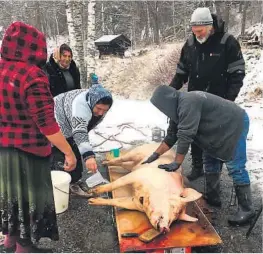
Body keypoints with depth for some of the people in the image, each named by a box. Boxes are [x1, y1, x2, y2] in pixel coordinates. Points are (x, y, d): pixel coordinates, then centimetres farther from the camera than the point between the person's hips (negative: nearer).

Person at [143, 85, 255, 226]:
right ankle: (212, 197, 26)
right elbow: (172, 135, 7)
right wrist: (156, 154, 5)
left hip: (235, 124, -10)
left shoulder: (187, 103, -28)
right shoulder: (180, 106, 4)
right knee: (210, 162, 14)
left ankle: (246, 209, 1)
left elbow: (185, 135, -30)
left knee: (235, 168, -9)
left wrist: (177, 163, -24)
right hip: (222, 128, 10)